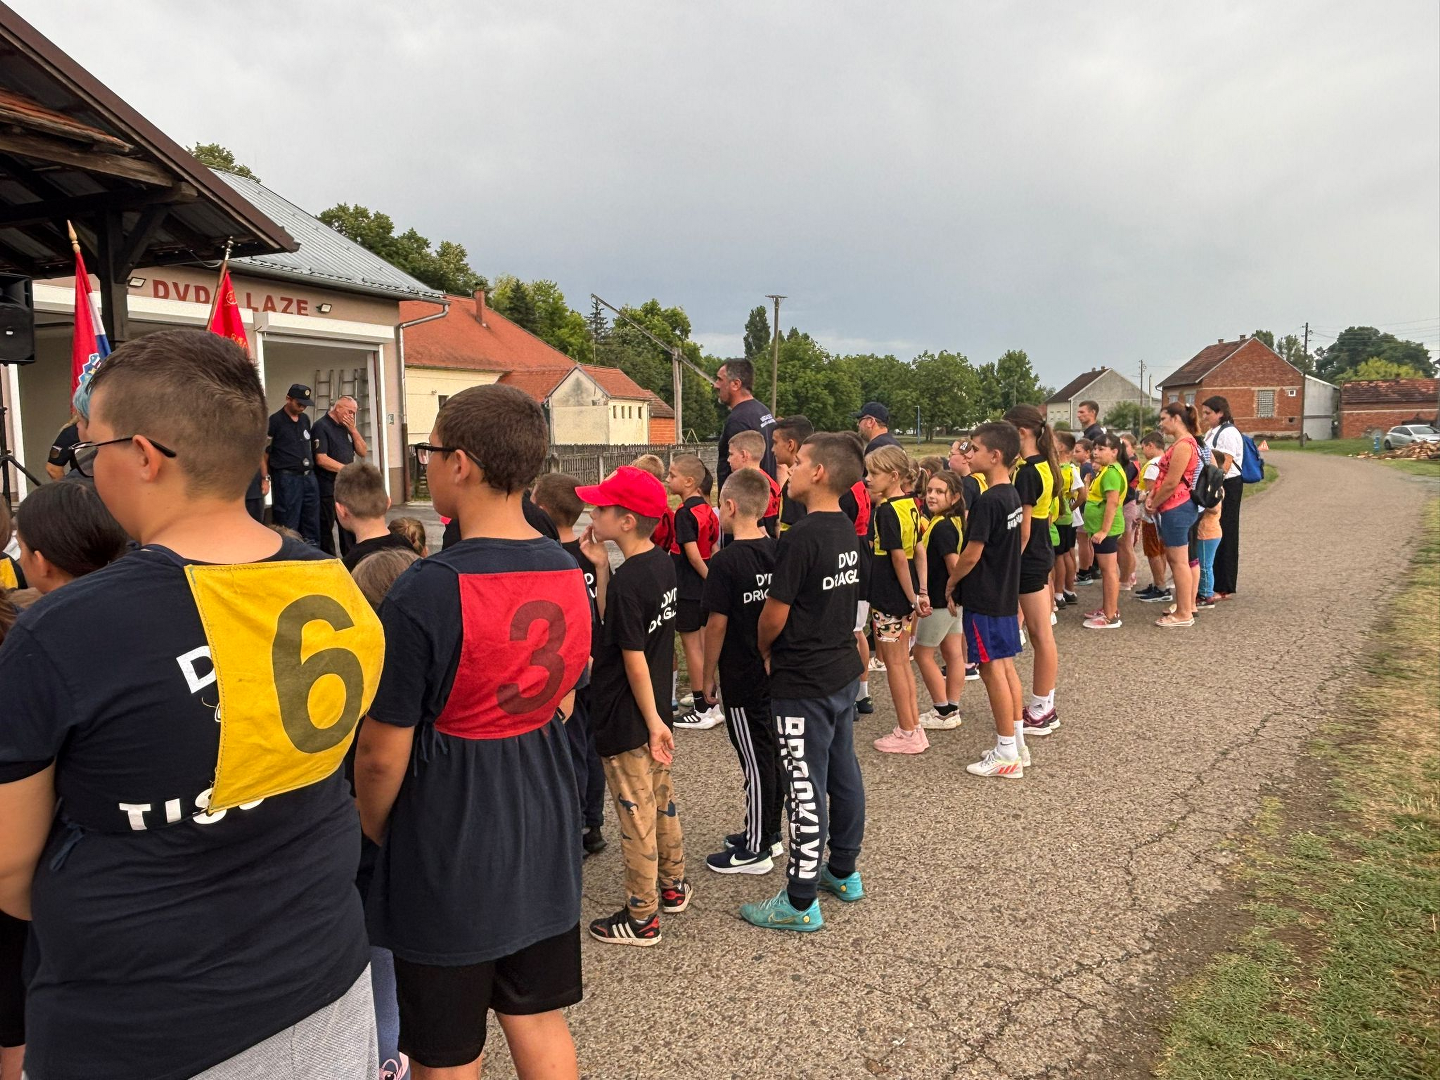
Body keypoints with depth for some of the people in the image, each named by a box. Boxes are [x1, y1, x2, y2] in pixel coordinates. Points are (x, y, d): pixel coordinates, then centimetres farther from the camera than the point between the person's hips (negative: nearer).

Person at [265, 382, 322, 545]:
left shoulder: (305, 419, 12)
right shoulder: (275, 421, -6)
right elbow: (264, 453, -7)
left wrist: (311, 470, 15)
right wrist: (265, 479, -13)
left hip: (309, 477, 6)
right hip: (286, 478, -6)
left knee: (312, 526, 11)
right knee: (288, 529, 0)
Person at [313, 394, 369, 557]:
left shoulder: (347, 427, 12)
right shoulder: (321, 426, -10)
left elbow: (363, 453, 8)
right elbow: (321, 459, -18)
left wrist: (353, 430, -3)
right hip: (327, 487, -7)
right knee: (327, 526, 2)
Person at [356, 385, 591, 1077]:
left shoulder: (426, 592, -25)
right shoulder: (569, 574, -4)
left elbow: (382, 755, -16)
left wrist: (371, 832, 3)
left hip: (448, 855, -6)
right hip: (544, 837, 6)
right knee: (540, 1024, 23)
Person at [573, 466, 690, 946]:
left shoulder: (626, 581, -26)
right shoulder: (663, 563, 0)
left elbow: (635, 660, -22)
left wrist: (652, 720, -16)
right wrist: (601, 565, -4)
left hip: (626, 721, -9)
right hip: (655, 711, 9)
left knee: (636, 816, 5)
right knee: (662, 797, 22)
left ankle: (642, 917, 20)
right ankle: (673, 886, 39)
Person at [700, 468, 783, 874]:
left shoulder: (726, 560, -19)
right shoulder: (776, 551, 2)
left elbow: (717, 624, -16)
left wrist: (709, 674, -5)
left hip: (741, 676, -7)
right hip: (775, 670, 7)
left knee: (756, 761, 2)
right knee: (772, 753, 17)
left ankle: (755, 851, 14)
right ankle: (768, 832, 32)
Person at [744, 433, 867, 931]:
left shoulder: (800, 538, -22)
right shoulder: (848, 531, 5)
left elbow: (774, 615, -19)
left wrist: (762, 649, 2)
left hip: (803, 682, -9)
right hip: (843, 669, 9)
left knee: (807, 788, 0)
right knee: (843, 772, 19)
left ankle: (801, 903, 12)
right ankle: (844, 871, 35)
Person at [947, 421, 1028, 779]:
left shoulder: (987, 501, -21)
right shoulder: (1012, 495, 8)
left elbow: (972, 553, -19)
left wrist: (951, 583, -4)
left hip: (984, 599, -9)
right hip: (1006, 595, 9)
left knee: (993, 670, -2)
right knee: (1006, 666, 14)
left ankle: (1007, 754, 6)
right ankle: (1017, 743, 23)